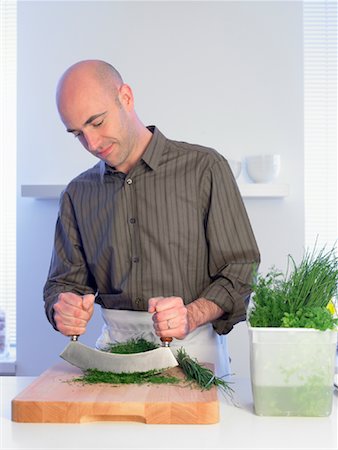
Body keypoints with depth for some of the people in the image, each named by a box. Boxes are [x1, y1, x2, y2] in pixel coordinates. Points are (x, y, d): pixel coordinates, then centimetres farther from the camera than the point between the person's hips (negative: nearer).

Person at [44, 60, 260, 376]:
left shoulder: (204, 168, -1)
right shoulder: (77, 194, 12)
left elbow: (241, 271, -2)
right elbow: (64, 281, 15)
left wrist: (191, 316, -19)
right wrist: (62, 309, -9)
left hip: (192, 348, -3)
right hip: (115, 346, 4)